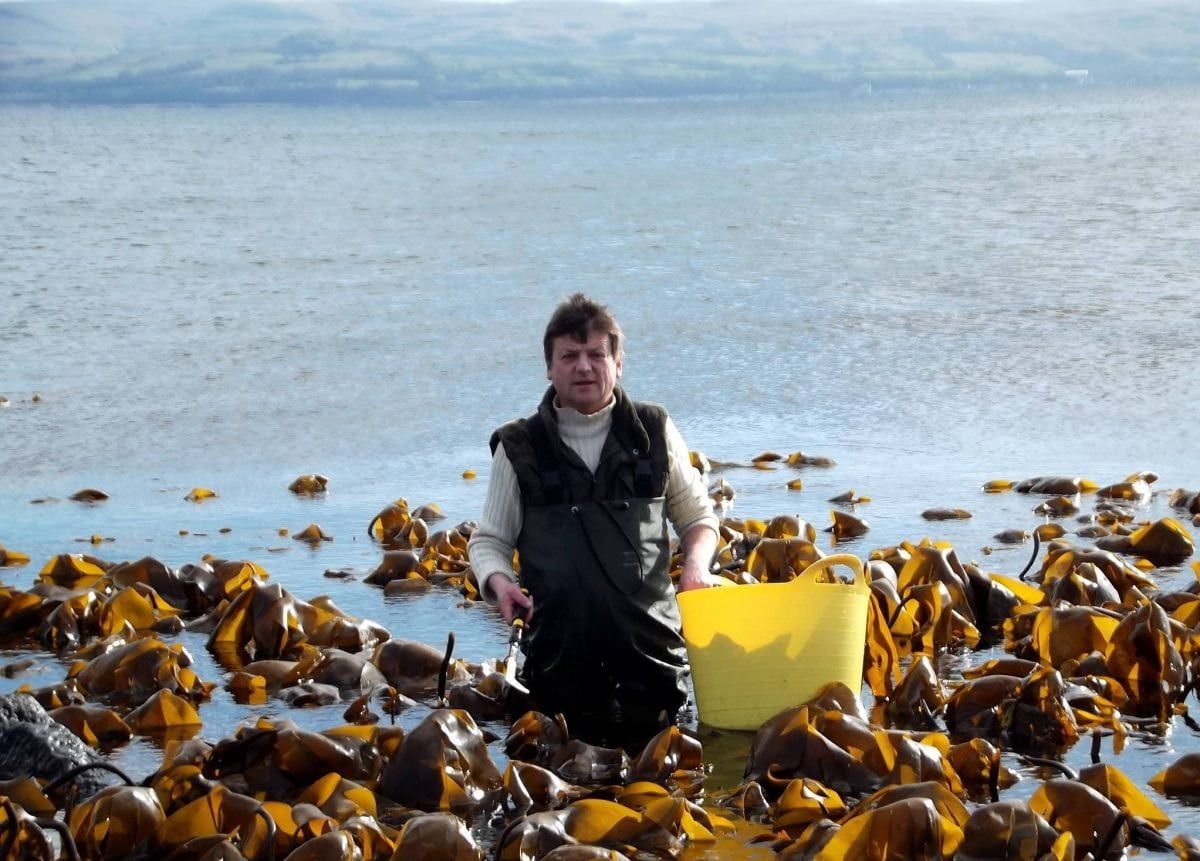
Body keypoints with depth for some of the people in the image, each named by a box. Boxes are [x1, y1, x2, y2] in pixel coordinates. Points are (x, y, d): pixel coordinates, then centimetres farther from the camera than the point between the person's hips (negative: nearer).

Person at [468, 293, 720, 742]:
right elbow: (489, 540, 11)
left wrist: (696, 563, -3)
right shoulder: (519, 448, 5)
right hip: (559, 650, -1)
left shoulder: (654, 432, 8)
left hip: (650, 642, 1)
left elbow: (697, 517, 18)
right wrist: (498, 580, -11)